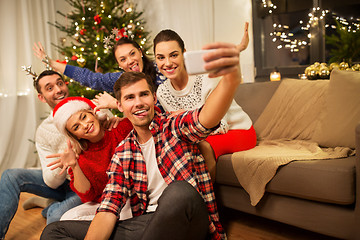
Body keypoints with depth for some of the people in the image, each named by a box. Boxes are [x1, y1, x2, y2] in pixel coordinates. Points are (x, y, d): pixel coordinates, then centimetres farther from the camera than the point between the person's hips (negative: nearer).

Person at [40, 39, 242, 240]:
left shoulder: (175, 127, -3)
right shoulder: (122, 153, 10)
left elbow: (206, 118, -28)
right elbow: (108, 210, 2)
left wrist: (231, 78, -50)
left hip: (191, 222, -4)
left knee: (177, 191, -40)